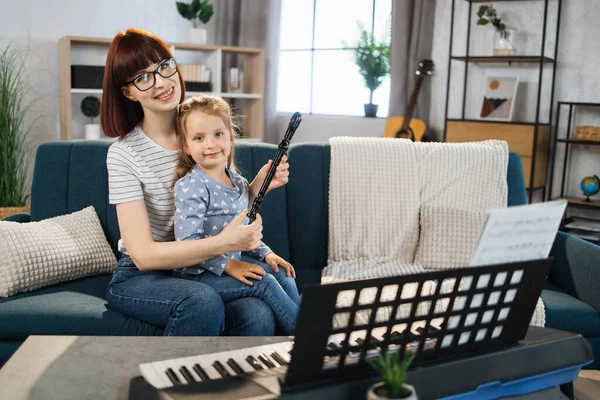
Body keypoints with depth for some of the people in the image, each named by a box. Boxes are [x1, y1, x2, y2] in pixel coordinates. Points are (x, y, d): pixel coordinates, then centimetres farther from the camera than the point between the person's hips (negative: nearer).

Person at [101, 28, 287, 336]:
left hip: (201, 272, 3)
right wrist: (222, 243, -31)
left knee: (258, 317, -29)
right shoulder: (124, 154, -13)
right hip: (140, 279, -3)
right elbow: (143, 255, -20)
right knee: (203, 302, -36)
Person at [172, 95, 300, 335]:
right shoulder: (190, 187, -18)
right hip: (199, 274, -8)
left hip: (234, 261, 8)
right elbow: (187, 242, -24)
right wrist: (227, 265, -26)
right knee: (264, 283, -18)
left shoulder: (238, 182, 7)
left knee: (282, 275, -3)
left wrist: (266, 254, 5)